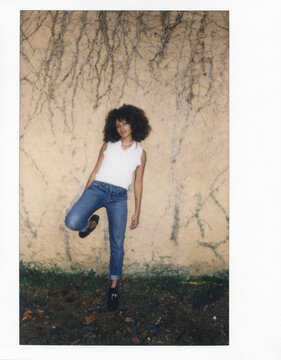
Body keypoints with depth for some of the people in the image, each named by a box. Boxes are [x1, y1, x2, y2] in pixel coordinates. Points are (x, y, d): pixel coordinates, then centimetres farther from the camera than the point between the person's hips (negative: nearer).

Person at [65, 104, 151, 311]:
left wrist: (137, 212, 10)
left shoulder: (140, 153, 9)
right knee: (72, 222, -25)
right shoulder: (108, 145, 10)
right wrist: (84, 196, 8)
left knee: (117, 244, 3)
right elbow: (95, 171, 11)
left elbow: (138, 183, 11)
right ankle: (91, 223, 12)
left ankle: (114, 287, 21)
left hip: (119, 197, 0)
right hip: (98, 188, 0)